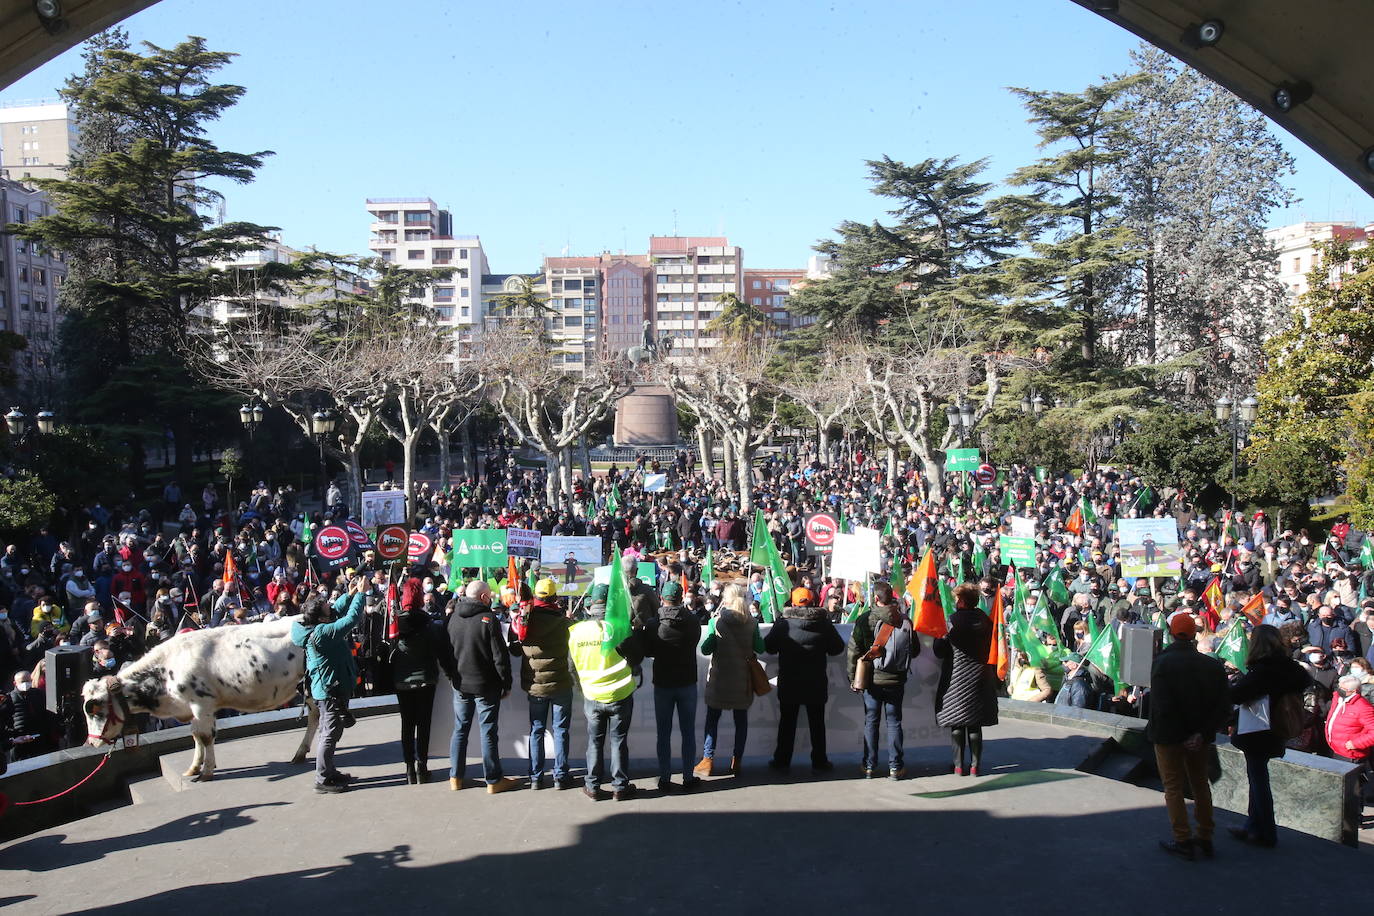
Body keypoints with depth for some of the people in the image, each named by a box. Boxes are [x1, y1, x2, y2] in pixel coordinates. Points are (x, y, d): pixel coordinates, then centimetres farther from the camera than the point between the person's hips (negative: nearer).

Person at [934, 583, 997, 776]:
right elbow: (991, 647, 6)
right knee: (975, 724, 10)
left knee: (957, 725, 5)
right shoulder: (984, 619, 0)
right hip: (980, 677, 4)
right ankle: (975, 765, 12)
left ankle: (959, 765, 7)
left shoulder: (953, 620, -13)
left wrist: (938, 636, 10)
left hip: (956, 677, -4)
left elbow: (940, 651, -9)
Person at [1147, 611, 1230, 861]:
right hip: (1200, 738, 5)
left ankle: (1183, 841, 8)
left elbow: (1160, 705, -22)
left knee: (1173, 787, 7)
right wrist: (1203, 734, -8)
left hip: (1169, 736, -4)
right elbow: (1223, 707, -5)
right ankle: (1205, 839, 27)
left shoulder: (1162, 662, -16)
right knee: (1201, 784, 19)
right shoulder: (1213, 665, -2)